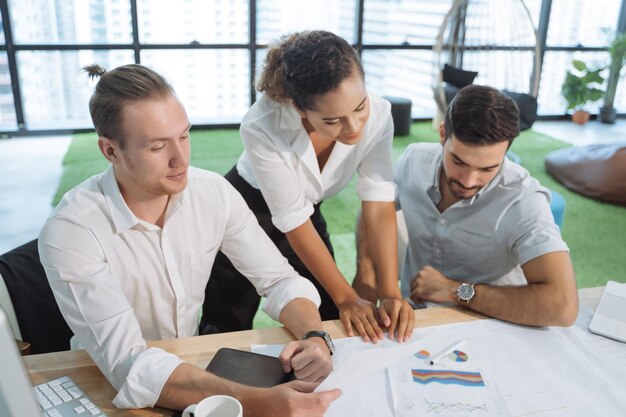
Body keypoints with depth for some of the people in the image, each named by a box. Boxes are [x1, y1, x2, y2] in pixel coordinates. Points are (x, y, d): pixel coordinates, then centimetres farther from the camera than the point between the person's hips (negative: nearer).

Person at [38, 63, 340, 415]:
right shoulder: (70, 232, -24)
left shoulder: (214, 193, -12)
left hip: (195, 364, 4)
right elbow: (128, 368, -30)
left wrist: (314, 337, -26)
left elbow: (279, 279, -5)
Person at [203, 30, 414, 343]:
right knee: (228, 333, 9)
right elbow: (294, 222, -27)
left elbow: (379, 205, -22)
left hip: (309, 212, 3)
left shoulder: (378, 114, -26)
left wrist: (390, 293, -30)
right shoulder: (262, 128, -36)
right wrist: (346, 298, -24)